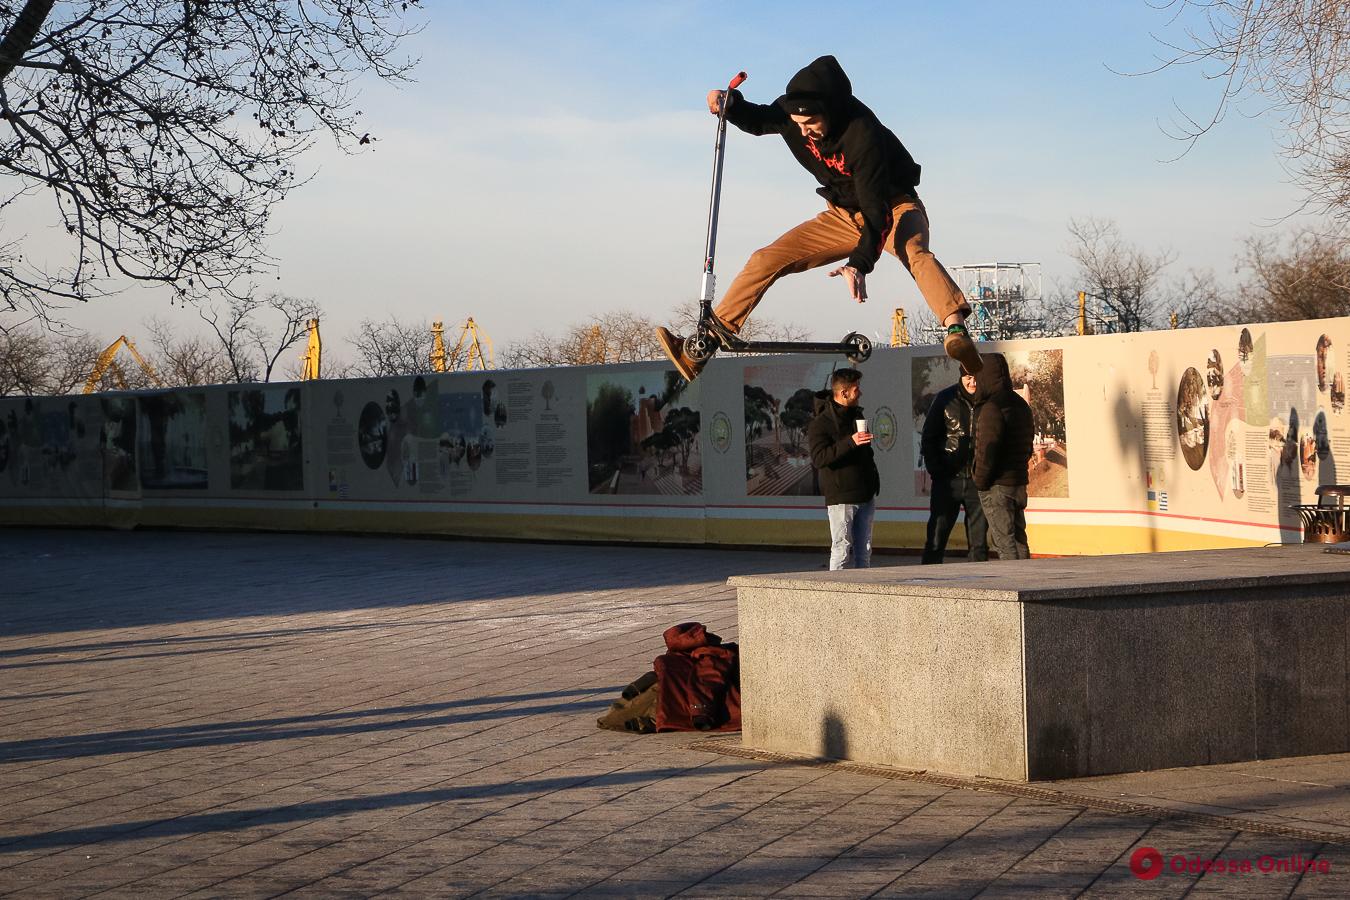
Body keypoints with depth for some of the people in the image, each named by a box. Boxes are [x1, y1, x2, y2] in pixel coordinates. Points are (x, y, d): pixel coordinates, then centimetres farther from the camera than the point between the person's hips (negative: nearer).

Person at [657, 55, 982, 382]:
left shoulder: (863, 133, -34)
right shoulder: (792, 112, -15)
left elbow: (878, 209, -36)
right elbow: (757, 121, 9)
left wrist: (860, 263, -48)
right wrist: (730, 104, -14)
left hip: (894, 208, -6)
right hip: (845, 216, 6)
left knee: (914, 252, -39)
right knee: (767, 259, -3)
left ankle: (957, 331, -61)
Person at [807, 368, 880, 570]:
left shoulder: (857, 415, 16)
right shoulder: (821, 423, -9)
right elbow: (818, 458, -22)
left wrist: (874, 481, 21)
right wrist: (850, 442, -28)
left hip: (865, 496, 7)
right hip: (841, 497, -7)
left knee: (864, 550, 7)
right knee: (842, 550, -8)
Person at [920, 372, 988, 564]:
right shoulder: (946, 399, 1)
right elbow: (928, 438, 4)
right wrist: (935, 469, -6)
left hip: (978, 481, 1)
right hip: (948, 481, -1)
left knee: (979, 542, 4)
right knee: (936, 538, -2)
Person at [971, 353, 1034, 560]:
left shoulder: (992, 408, -17)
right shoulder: (1021, 405, 12)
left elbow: (987, 450, -19)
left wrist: (980, 482, -9)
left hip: (997, 487, -9)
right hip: (1019, 482, 9)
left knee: (1004, 541, -5)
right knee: (1018, 538, 14)